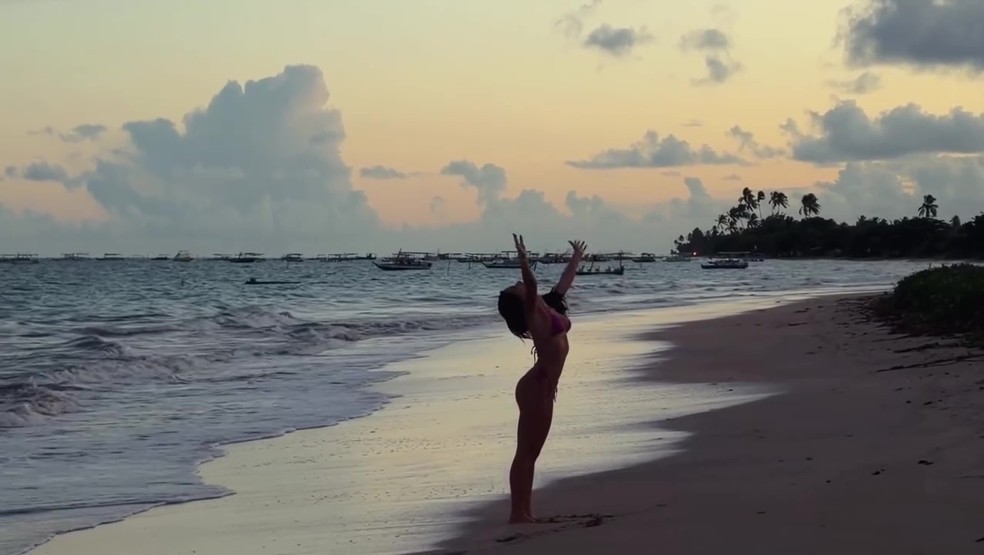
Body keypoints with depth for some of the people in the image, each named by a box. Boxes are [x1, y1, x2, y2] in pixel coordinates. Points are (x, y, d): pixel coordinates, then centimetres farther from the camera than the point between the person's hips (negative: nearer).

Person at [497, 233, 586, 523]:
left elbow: (565, 282, 30)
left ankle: (525, 512, 14)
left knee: (531, 453, 10)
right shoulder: (533, 312, -10)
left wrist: (576, 258, 42)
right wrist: (523, 260, -44)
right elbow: (531, 287, -31)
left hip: (544, 387, 9)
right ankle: (517, 513, -4)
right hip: (536, 387, -9)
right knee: (525, 453, -6)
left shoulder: (547, 307, 14)